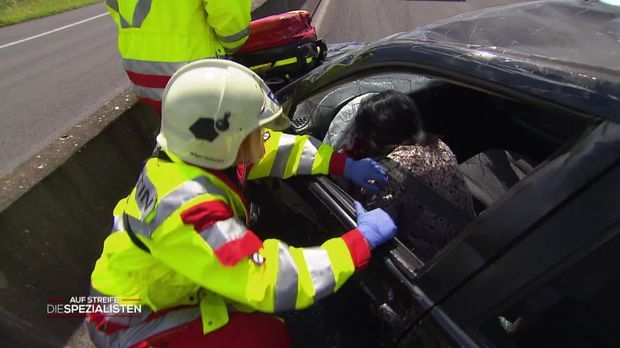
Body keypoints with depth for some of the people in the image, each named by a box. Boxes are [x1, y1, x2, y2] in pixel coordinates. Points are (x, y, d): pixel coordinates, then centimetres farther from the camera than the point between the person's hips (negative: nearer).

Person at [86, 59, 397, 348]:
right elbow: (270, 282, -39)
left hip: (158, 283, 8)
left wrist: (344, 165, -12)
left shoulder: (198, 153, -14)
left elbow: (275, 149, -4)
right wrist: (363, 239, -32)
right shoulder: (187, 209, -38)